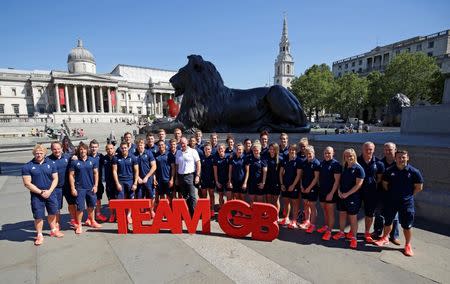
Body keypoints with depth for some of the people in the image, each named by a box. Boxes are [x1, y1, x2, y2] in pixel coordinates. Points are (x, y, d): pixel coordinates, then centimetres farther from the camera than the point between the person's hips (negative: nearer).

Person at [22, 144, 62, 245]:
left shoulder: (50, 164, 2)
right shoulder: (28, 166, -6)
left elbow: (55, 179, 2)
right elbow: (27, 183, -9)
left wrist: (49, 191, -11)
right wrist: (41, 192, -14)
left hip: (50, 194, 3)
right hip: (36, 196, -2)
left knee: (52, 213, 15)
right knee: (38, 216, 4)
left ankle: (53, 230, 36)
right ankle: (39, 235, 22)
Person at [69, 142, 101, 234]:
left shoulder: (93, 160, 1)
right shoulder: (74, 161, -4)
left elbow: (96, 173, 4)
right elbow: (71, 175, -2)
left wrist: (95, 185, -2)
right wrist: (73, 188, -7)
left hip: (91, 187, 3)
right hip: (80, 188, -2)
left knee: (91, 206, 16)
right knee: (80, 207, 0)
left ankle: (91, 221, 37)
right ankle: (79, 225, 19)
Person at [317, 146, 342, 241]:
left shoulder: (336, 164, -12)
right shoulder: (322, 163, 6)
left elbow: (337, 180, -15)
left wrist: (332, 193, -17)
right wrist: (319, 187, 8)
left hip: (330, 192, -6)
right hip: (322, 190, 6)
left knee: (330, 211, 3)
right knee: (324, 210, 18)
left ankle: (329, 231, 12)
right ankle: (326, 226, 34)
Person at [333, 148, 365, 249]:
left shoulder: (358, 169, -11)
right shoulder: (344, 167, 6)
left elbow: (358, 184, -16)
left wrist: (347, 194, -16)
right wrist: (339, 190, -2)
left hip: (353, 197, -6)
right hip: (342, 196, 6)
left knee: (353, 218, 4)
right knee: (342, 214, 15)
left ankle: (353, 238, 16)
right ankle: (341, 232, 30)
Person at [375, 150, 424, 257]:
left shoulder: (414, 172, -8)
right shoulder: (389, 171, -5)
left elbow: (419, 187, 1)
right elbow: (385, 184, 8)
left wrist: (408, 195, 2)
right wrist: (392, 194, 7)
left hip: (406, 203, -2)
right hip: (391, 201, 2)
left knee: (407, 225, 7)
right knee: (388, 221, 15)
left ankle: (408, 245, 26)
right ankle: (385, 238, 35)